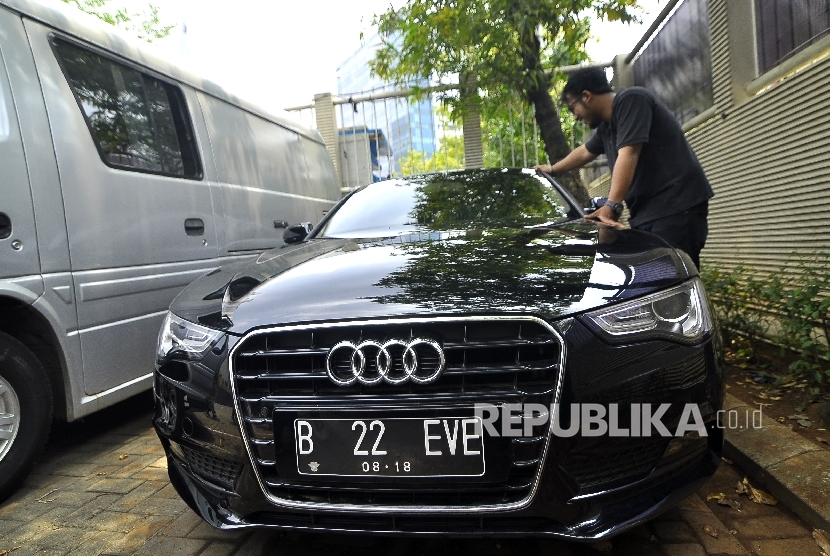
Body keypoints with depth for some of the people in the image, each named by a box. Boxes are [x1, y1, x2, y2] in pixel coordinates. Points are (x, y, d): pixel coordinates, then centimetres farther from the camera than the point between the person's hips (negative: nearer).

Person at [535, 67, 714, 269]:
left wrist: (611, 205, -26)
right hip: (645, 212, 9)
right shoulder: (606, 127, 22)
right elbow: (584, 153, 41)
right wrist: (552, 169, 55)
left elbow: (628, 153, -19)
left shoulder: (630, 100, -7)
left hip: (675, 208, -9)